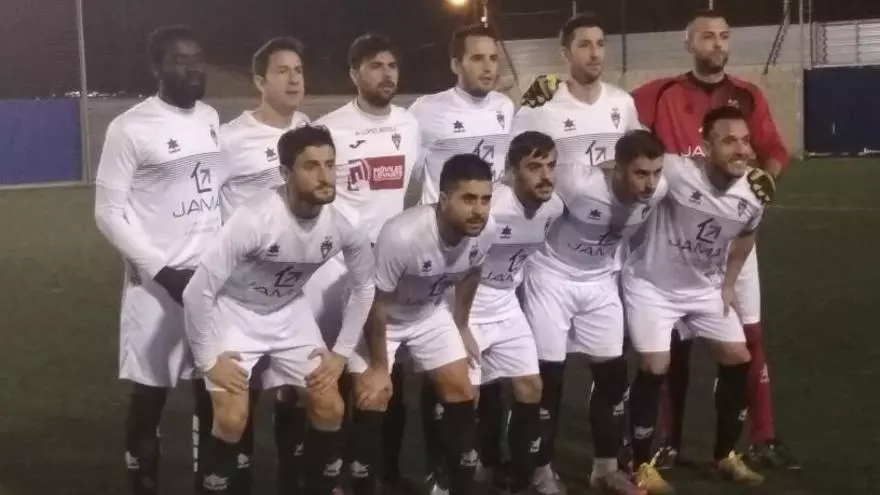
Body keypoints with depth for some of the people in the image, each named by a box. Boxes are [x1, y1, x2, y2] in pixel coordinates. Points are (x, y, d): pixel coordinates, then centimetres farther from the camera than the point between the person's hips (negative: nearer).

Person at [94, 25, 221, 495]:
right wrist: (162, 270, -15)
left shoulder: (212, 119, 8)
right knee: (151, 390, 3)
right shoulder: (131, 128, -11)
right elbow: (109, 213, -10)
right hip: (159, 280, -5)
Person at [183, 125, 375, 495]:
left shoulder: (343, 224, -19)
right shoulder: (254, 219, -34)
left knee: (330, 408, 0)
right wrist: (208, 360, -18)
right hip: (234, 313, -4)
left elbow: (364, 285, 1)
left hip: (289, 312, 4)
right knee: (233, 418, -16)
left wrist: (341, 352, 0)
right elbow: (197, 292, -26)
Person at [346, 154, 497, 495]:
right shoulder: (402, 236, -40)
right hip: (378, 317, -5)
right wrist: (379, 367, -16)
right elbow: (377, 305, -26)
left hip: (430, 313, 5)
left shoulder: (485, 230, -23)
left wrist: (461, 327, 12)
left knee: (462, 393, 2)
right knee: (372, 403, -11)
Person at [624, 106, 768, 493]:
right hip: (652, 283, -6)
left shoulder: (753, 197, -12)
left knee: (738, 361, 6)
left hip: (704, 287, 6)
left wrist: (728, 283, 12)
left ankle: (725, 455, 26)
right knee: (655, 368, -11)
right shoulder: (678, 173, -32)